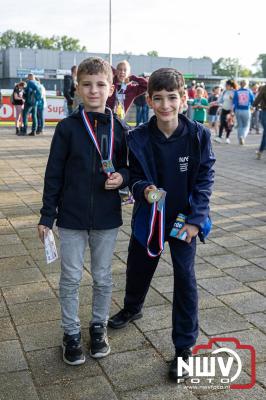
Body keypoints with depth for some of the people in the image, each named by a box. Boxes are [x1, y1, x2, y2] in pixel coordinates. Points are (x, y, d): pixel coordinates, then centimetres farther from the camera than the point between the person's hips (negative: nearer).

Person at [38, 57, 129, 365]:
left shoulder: (119, 129, -1)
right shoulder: (67, 127, -5)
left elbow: (128, 168, 10)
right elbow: (54, 174, -2)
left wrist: (121, 177, -14)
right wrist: (47, 216, -3)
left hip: (107, 218, 1)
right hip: (71, 218, -1)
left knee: (103, 278, 14)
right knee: (70, 278, 9)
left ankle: (99, 326, 34)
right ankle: (71, 333, 26)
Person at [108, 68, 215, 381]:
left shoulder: (198, 135, -14)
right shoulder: (138, 138, -12)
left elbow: (204, 179, -9)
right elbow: (134, 177, -2)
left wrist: (195, 219, -13)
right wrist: (144, 189, -26)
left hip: (184, 219, -2)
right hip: (149, 217, 2)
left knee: (185, 278, -1)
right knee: (137, 267, 20)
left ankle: (184, 346, 16)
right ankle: (132, 308, 53)